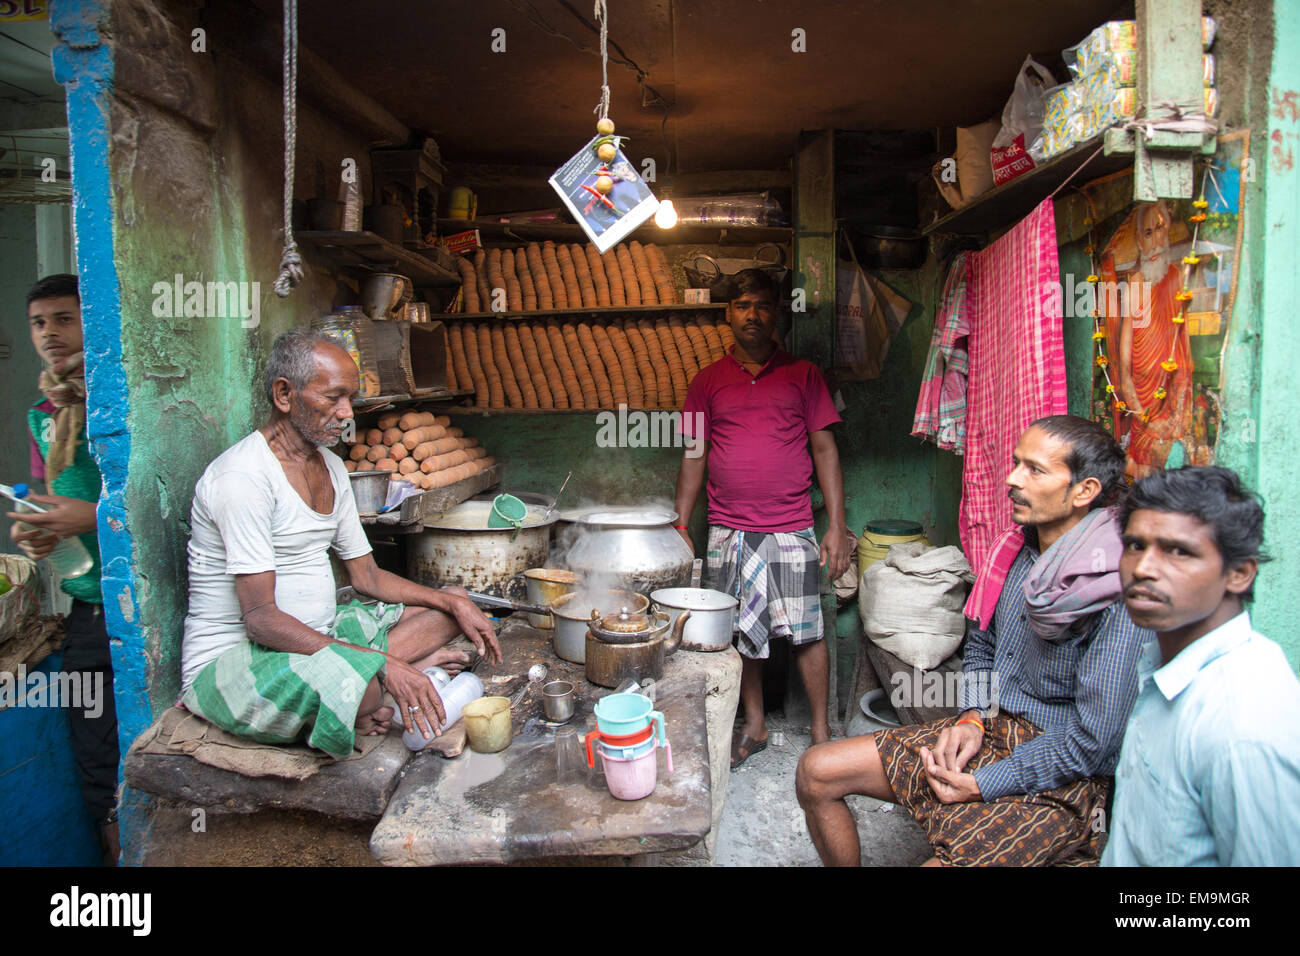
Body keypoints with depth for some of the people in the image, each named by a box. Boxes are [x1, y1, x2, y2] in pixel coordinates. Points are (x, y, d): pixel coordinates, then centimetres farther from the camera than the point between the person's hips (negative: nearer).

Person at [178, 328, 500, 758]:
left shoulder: (331, 467, 10)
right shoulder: (244, 475, -19)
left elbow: (367, 576, 14)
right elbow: (261, 619, -26)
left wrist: (455, 603, 1)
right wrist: (383, 664, -32)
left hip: (319, 637, 9)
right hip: (232, 658, -9)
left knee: (451, 604, 6)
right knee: (359, 686, -39)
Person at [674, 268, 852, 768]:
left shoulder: (802, 374, 5)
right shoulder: (708, 380, 9)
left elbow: (825, 449, 3)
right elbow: (694, 457, 10)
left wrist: (837, 526, -3)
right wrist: (680, 526, 5)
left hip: (790, 530, -2)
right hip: (728, 533, 2)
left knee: (806, 633, 2)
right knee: (740, 633, 10)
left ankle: (821, 732, 20)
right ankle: (754, 726, 28)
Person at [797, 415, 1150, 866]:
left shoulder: (1118, 596, -23)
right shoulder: (1018, 547, 1)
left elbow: (1093, 743, -21)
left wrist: (981, 786, -16)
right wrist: (972, 718, -1)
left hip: (1060, 781, -7)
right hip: (991, 730, 7)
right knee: (817, 772, -1)